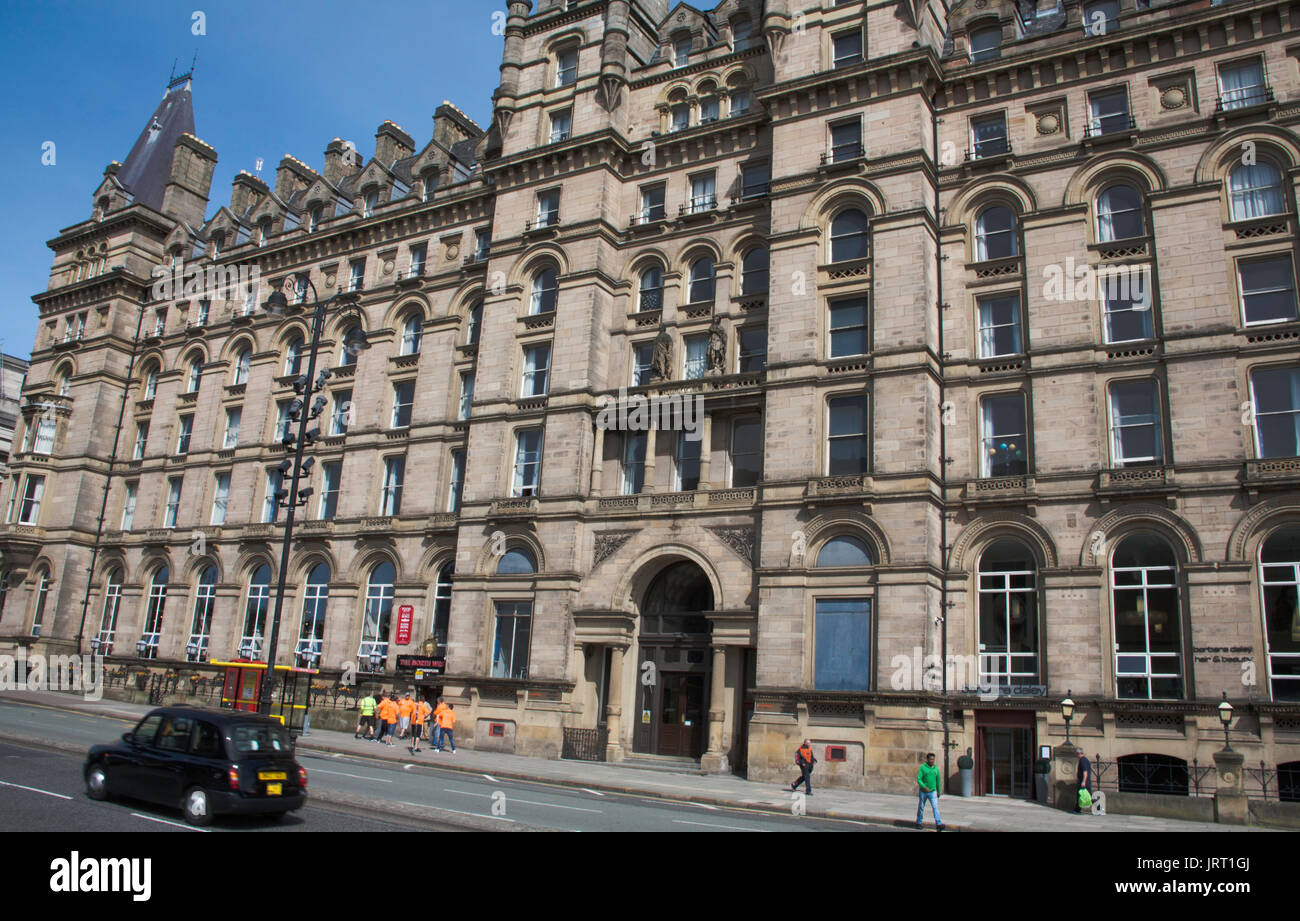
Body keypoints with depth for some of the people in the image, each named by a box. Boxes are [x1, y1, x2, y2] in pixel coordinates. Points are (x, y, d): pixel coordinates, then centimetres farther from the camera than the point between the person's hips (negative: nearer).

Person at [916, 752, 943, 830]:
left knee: (935, 807, -14)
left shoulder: (936, 768, 2)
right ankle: (918, 823, 28)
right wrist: (924, 787, -30)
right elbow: (918, 779, -14)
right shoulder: (922, 768, -9)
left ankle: (938, 825, -22)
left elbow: (938, 780, 14)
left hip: (932, 792, 2)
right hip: (923, 792, -2)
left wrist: (939, 791, 20)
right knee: (921, 808, 11)